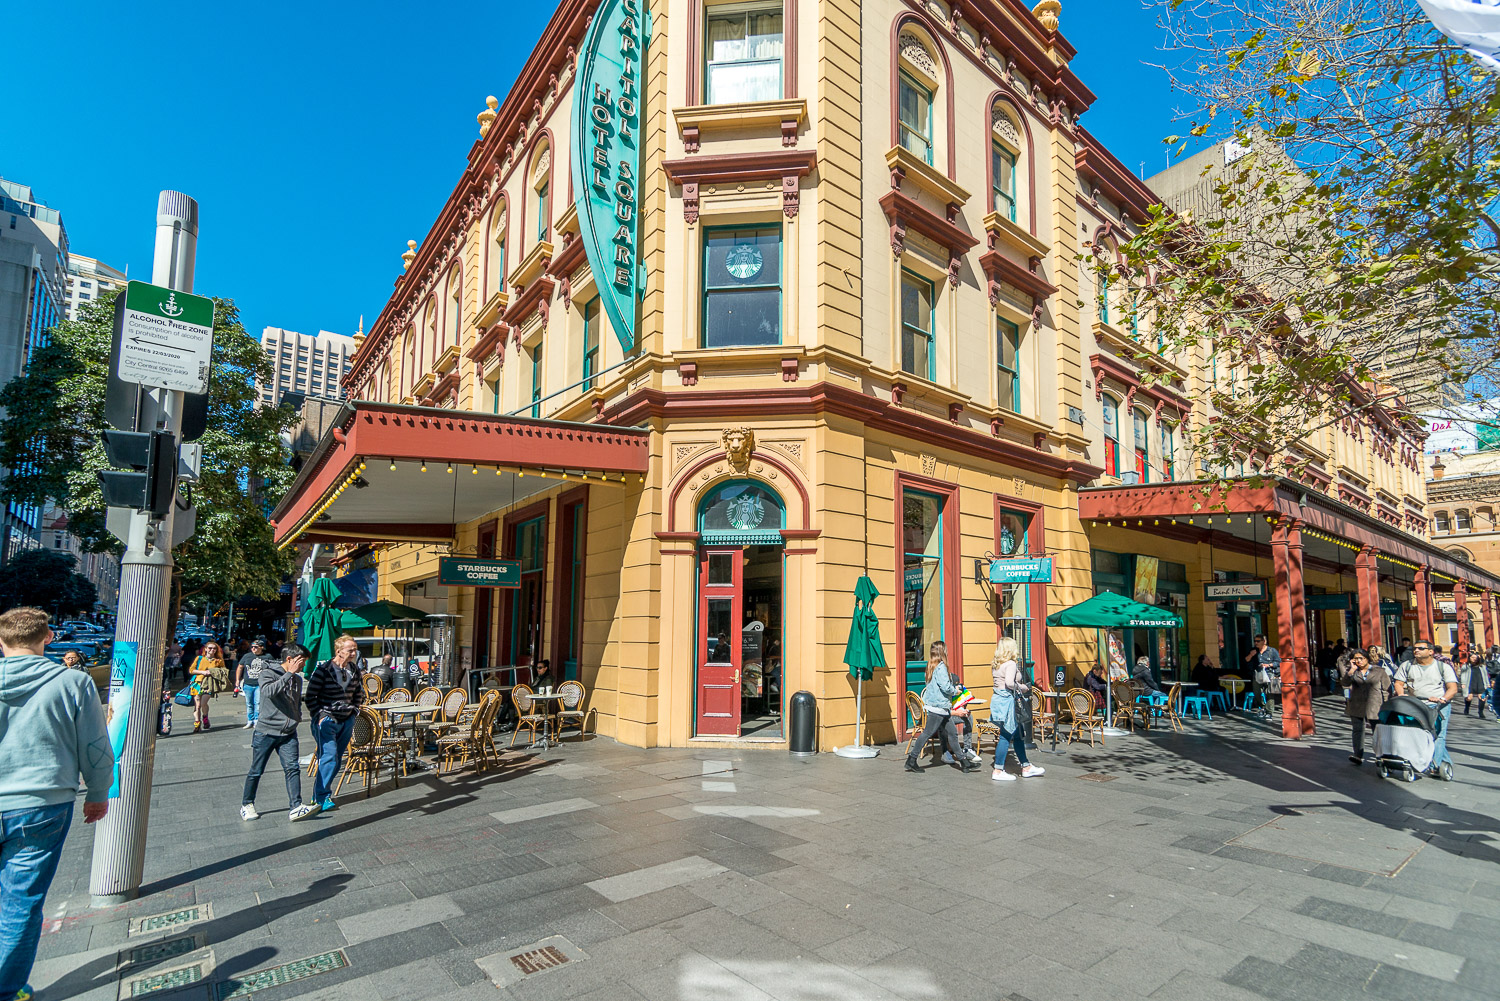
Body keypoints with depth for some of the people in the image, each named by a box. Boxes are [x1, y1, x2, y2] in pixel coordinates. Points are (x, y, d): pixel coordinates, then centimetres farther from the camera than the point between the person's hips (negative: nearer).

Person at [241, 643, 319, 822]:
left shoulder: (297, 678, 12)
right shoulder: (267, 673, -8)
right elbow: (268, 691, -30)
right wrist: (289, 673, -29)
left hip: (288, 733, 5)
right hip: (266, 732, -4)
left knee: (293, 768, -8)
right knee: (256, 771, 8)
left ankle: (295, 808, -11)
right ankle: (247, 805, 29)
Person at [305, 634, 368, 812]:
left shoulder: (355, 671, 5)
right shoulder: (323, 669, -11)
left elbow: (359, 694, 20)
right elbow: (310, 696, -6)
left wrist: (353, 711, 10)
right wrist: (319, 716, -11)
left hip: (346, 721, 6)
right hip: (326, 721, -6)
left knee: (337, 760, 9)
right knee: (329, 757, -13)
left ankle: (320, 793, 23)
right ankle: (321, 798, -3)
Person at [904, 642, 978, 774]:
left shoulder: (932, 667, 12)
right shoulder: (941, 667, -16)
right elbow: (945, 687, -23)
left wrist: (954, 688, 17)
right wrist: (955, 691, -4)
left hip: (942, 709, 10)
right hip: (938, 707, -10)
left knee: (952, 734, 12)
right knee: (927, 733, -3)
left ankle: (964, 762, 18)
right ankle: (911, 761, 2)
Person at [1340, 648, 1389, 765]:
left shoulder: (1379, 671, 3)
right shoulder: (1352, 671, 7)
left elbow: (1387, 688, 7)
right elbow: (1344, 683, -8)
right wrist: (1352, 670, -12)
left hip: (1374, 706, -2)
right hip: (1356, 706, 2)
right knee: (1357, 730, -2)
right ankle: (1358, 755, -5)